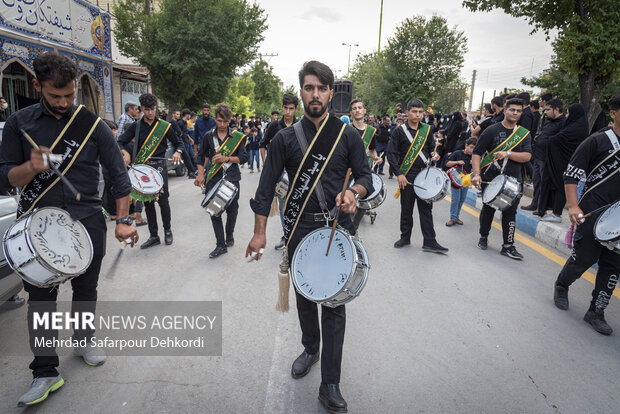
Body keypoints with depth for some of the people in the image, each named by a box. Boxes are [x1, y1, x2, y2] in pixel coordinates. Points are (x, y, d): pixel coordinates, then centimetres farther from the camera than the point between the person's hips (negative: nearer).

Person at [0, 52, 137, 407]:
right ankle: (46, 372, 16)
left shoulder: (93, 124, -1)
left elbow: (118, 173, 0)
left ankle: (84, 339, 39)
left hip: (86, 222, 0)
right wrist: (31, 167, -21)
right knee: (40, 297, 3)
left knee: (86, 290, 14)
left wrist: (124, 220, -5)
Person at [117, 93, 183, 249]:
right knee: (147, 202, 7)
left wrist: (177, 153, -12)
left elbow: (178, 143, 9)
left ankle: (167, 230, 17)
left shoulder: (164, 126, 2)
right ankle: (153, 236, 17)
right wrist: (126, 153, -14)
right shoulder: (136, 126, 6)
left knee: (163, 201, -5)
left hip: (159, 167, -3)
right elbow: (120, 142, 6)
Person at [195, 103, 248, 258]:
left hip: (231, 179, -1)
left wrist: (227, 158, -15)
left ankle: (229, 235, 32)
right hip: (213, 180, 2)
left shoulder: (237, 137, 2)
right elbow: (201, 156, 15)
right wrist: (201, 174, 3)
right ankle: (220, 245, 8)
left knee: (232, 210, 4)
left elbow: (244, 157, -1)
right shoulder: (208, 136, 7)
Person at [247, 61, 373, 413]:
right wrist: (260, 233, -6)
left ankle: (330, 385, 9)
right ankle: (310, 349, 43)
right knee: (304, 296, 17)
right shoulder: (286, 138, 2)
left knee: (334, 302, -1)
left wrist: (354, 192, -19)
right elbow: (267, 186, 0)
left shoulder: (348, 135, 2)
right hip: (299, 227, 2)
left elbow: (366, 176, 5)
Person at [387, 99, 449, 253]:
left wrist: (434, 155, -5)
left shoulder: (427, 129, 9)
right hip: (406, 176, -2)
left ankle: (429, 242, 6)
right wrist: (399, 174, -14)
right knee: (406, 209, 8)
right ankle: (405, 237, 23)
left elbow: (431, 148, 20)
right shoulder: (399, 131, -2)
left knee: (426, 208, 3)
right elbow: (391, 153, -5)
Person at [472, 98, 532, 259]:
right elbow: (476, 153, -6)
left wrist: (507, 154, -21)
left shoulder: (524, 134, 7)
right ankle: (483, 237, 30)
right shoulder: (492, 130, -3)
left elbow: (527, 156, -4)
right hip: (490, 178, -2)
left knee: (510, 211, 1)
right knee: (488, 209, 10)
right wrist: (476, 174, -18)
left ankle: (508, 246, 9)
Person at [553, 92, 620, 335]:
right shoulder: (597, 142, -6)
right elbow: (571, 175, -8)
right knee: (583, 258, 1)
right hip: (592, 214, -5)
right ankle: (561, 286, 31)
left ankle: (596, 312, 18)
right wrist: (573, 206, -19)